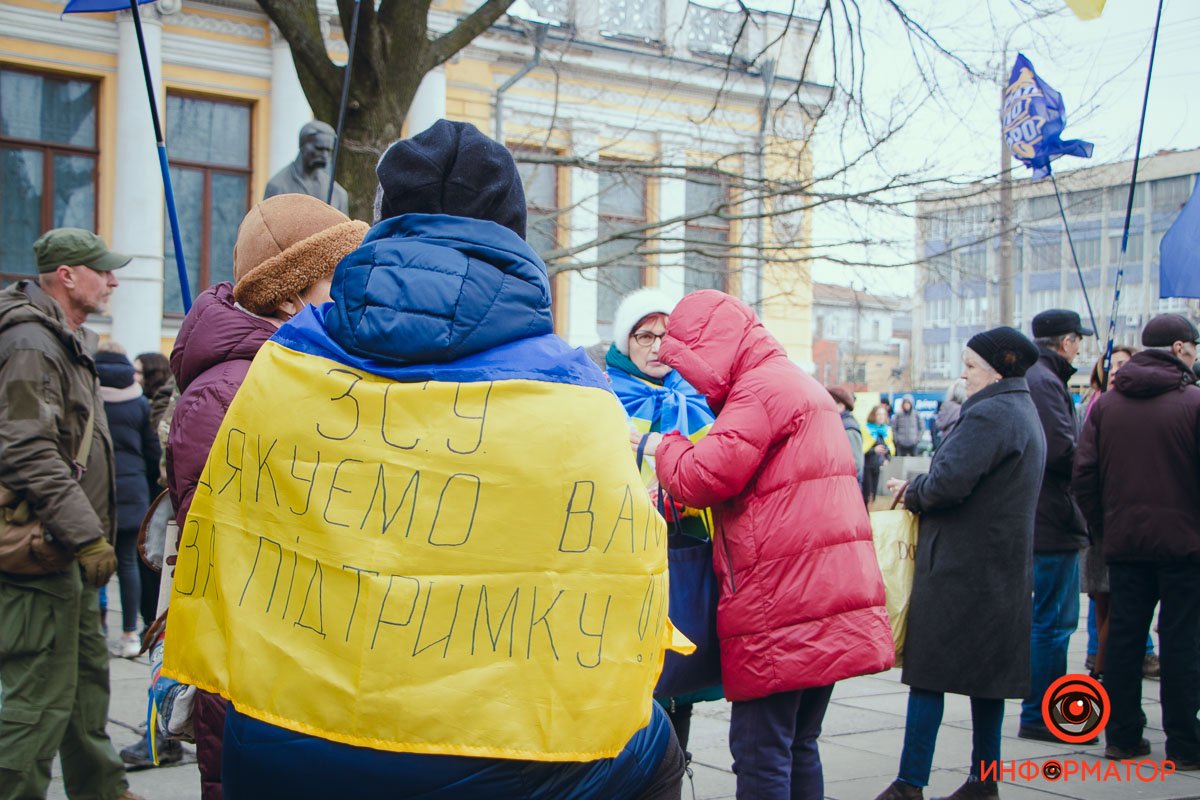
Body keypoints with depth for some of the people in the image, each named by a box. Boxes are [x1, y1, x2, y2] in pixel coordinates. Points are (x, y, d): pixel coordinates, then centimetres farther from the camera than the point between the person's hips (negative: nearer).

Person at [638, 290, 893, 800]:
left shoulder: (760, 388, -11)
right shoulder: (798, 382, 23)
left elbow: (705, 475, -17)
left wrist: (661, 446, 2)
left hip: (781, 603, -10)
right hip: (829, 599, 10)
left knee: (760, 754, -4)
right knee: (799, 746, 16)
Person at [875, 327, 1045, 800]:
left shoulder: (990, 414, -16)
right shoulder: (1024, 413, 17)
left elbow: (948, 482, -25)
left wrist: (911, 494, -5)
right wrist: (918, 489, 6)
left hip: (961, 563, -10)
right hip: (1002, 565, 10)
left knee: (929, 672, -5)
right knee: (986, 670, 13)